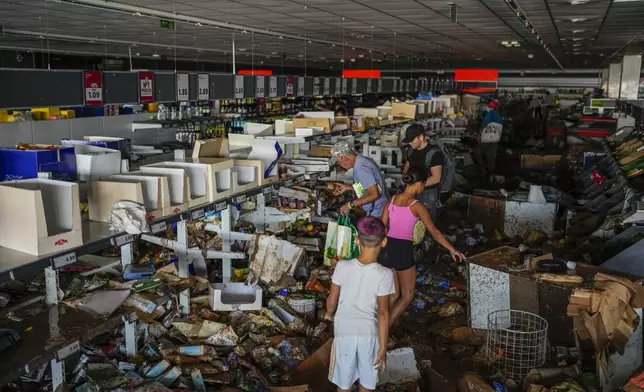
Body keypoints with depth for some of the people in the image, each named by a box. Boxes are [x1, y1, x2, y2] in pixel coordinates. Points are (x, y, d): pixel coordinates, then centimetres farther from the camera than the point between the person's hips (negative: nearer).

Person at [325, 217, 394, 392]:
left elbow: (332, 299, -4)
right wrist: (383, 347, -7)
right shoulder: (384, 274, -20)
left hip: (345, 330, 1)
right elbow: (383, 313, -16)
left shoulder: (343, 267, -17)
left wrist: (329, 313, 18)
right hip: (369, 332, -1)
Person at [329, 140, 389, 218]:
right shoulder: (362, 160, 7)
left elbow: (374, 195, -27)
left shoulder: (360, 167, -23)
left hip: (377, 215, -10)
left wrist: (350, 205, -21)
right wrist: (348, 187, 15)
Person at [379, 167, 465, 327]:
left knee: (393, 295, 19)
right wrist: (453, 250, 2)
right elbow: (434, 232, -7)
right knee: (408, 295, 11)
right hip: (403, 249, -6)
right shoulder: (417, 206, -11)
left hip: (386, 247, 6)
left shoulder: (392, 200, 5)